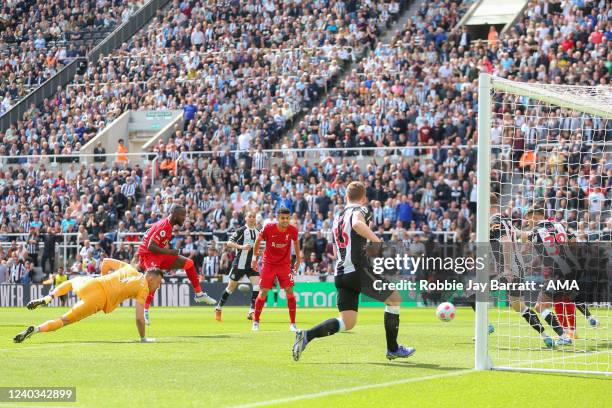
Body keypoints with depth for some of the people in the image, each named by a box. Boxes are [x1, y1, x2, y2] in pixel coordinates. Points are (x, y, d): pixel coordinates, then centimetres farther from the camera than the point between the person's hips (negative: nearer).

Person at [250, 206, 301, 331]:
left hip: (285, 264, 1)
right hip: (268, 263, -1)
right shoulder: (268, 228, -18)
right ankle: (256, 322, 11)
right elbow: (258, 241, 0)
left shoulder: (293, 230, -12)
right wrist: (254, 258, 4)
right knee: (263, 292, -5)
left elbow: (296, 242, 11)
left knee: (289, 291, -9)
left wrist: (298, 259, 19)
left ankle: (293, 323, -1)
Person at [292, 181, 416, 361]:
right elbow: (357, 224, -28)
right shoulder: (360, 210, -2)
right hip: (359, 270, -7)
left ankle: (306, 335, -10)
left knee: (347, 323, 7)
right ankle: (393, 349, 13)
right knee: (394, 298, 9)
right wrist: (376, 240, -21)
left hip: (341, 273, 7)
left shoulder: (337, 218, 22)